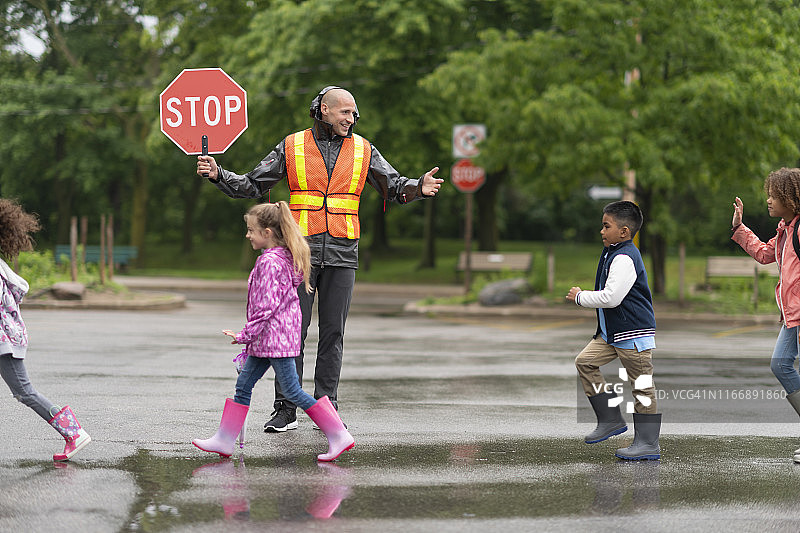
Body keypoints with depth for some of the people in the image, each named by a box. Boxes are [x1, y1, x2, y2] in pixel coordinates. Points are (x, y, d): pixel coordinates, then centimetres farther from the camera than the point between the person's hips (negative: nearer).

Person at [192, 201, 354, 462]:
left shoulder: (269, 262, -19)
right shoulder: (285, 257, 11)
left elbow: (266, 306, -22)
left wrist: (245, 335, -16)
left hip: (275, 336, -10)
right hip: (268, 339, 10)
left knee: (292, 391, -6)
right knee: (243, 385, 11)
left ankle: (339, 436, -4)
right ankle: (224, 440, 16)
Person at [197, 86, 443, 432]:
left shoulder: (362, 150, 8)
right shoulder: (292, 147, 4)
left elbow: (394, 187, 5)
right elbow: (252, 185, 7)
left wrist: (419, 188, -16)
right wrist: (218, 174, -8)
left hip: (342, 254, 1)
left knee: (333, 332, 3)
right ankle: (285, 410, 2)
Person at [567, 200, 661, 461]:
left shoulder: (625, 259, -20)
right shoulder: (612, 253, 13)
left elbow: (611, 297, -25)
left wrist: (580, 297, -13)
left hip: (634, 332, -11)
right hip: (612, 331, 11)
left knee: (642, 385, -4)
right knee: (585, 361, 6)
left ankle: (648, 443, 1)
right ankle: (611, 420, 12)